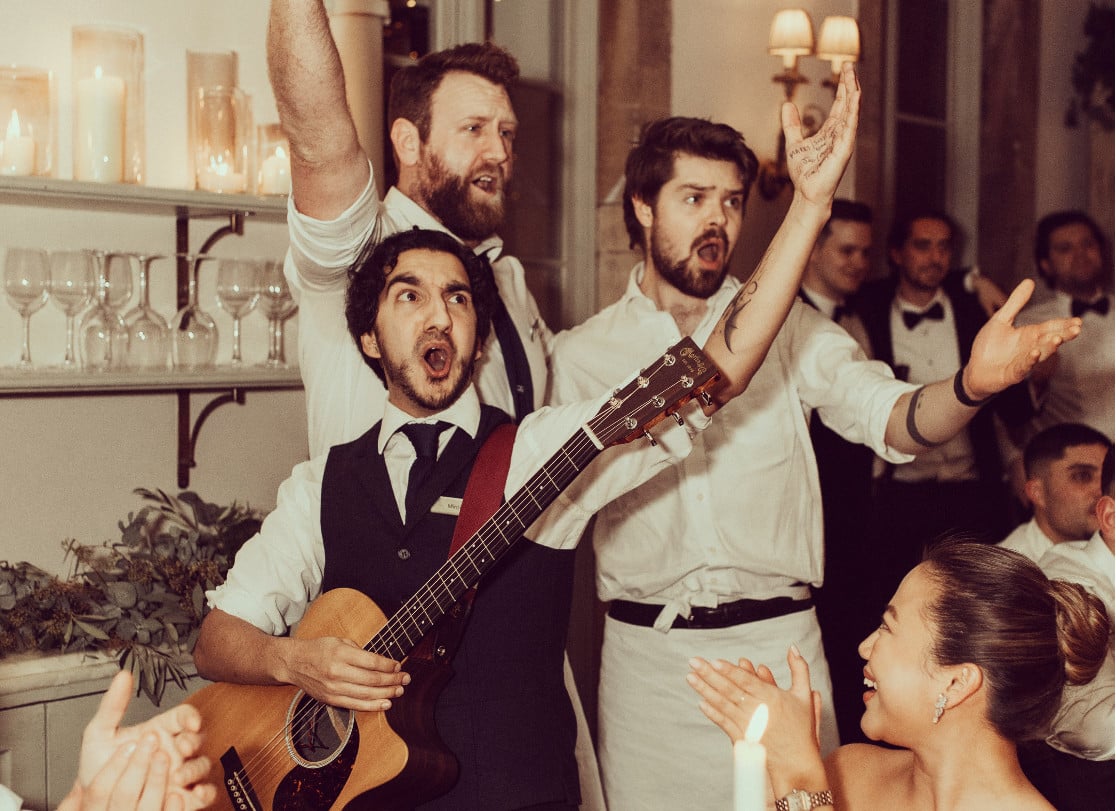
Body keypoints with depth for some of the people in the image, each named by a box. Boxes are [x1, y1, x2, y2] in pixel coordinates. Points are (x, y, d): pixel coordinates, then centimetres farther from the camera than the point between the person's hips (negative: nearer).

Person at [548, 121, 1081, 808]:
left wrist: (973, 384, -31)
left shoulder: (788, 326, 3)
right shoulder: (580, 353, 5)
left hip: (778, 647, 0)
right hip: (646, 656, 0)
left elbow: (889, 418, -11)